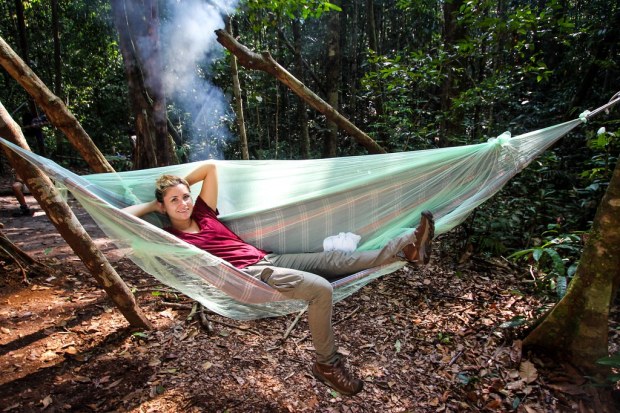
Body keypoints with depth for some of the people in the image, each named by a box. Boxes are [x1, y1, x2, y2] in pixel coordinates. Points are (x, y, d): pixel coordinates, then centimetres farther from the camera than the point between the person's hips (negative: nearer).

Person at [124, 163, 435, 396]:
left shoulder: (203, 214, 15)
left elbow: (211, 167, 20)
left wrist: (179, 185, 18)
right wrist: (152, 204, 5)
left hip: (268, 259, 7)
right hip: (249, 276, -7)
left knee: (333, 258, -1)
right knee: (321, 288, -26)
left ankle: (408, 247, -1)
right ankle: (327, 364, -10)